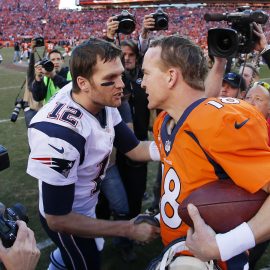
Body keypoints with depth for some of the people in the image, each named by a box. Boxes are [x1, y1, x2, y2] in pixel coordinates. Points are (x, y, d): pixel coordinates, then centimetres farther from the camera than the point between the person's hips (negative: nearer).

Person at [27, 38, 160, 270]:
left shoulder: (104, 103, -15)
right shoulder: (59, 133, -38)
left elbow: (134, 148, -6)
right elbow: (58, 219, -30)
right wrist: (128, 229, -26)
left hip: (87, 205, 8)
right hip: (66, 220, -7)